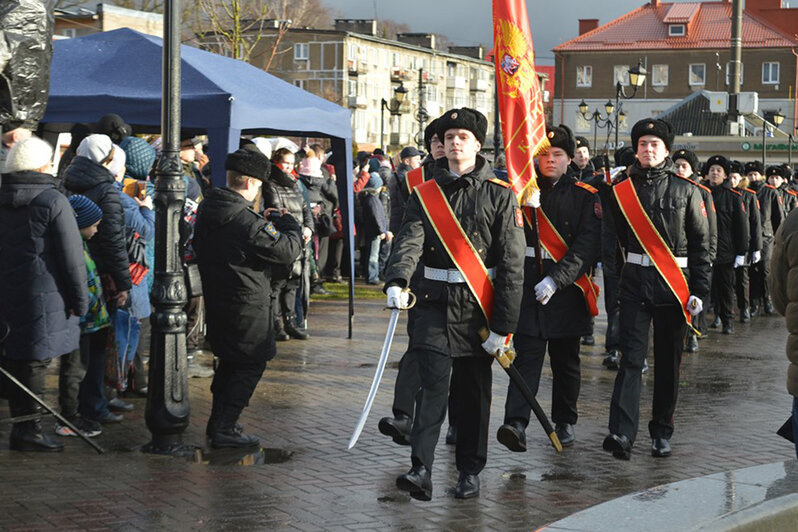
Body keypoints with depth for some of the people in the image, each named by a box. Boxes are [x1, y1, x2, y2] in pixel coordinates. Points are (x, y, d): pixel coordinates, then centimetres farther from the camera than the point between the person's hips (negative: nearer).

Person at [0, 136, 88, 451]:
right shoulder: (53, 201, -11)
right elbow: (72, 257, -11)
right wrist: (80, 300, -4)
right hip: (43, 294, -6)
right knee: (35, 361, -2)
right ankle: (28, 430, 1)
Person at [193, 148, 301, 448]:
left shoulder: (207, 210, 3)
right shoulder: (246, 221, -24)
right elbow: (288, 251, -18)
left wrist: (264, 224, 10)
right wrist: (289, 224, 0)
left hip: (216, 298, 9)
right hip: (246, 304, -9)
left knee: (230, 361, 21)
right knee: (251, 364, 3)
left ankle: (218, 422, 28)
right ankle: (223, 429, 2)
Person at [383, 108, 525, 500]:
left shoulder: (500, 195, -1)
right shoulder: (424, 194, 7)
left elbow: (512, 263, -5)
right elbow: (409, 240, -9)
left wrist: (503, 326, -10)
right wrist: (397, 281, -30)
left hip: (478, 305, -1)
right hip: (435, 303, 1)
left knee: (473, 391, 8)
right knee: (433, 383, -10)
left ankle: (470, 471, 21)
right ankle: (421, 471, -15)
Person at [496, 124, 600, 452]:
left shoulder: (586, 197, 1)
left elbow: (587, 245, -10)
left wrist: (556, 279, -19)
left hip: (567, 292, 0)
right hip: (527, 289, 0)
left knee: (566, 361, 11)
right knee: (527, 356, -9)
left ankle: (564, 422, 25)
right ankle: (516, 424, -18)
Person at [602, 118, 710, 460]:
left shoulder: (686, 190, 3)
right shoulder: (622, 190, 6)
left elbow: (701, 243, 3)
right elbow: (615, 239, 10)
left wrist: (699, 290, -3)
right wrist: (611, 281, 4)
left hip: (674, 284, 0)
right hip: (635, 281, 0)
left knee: (668, 361, 7)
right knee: (631, 357, -9)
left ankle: (661, 432, 19)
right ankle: (621, 433, -18)